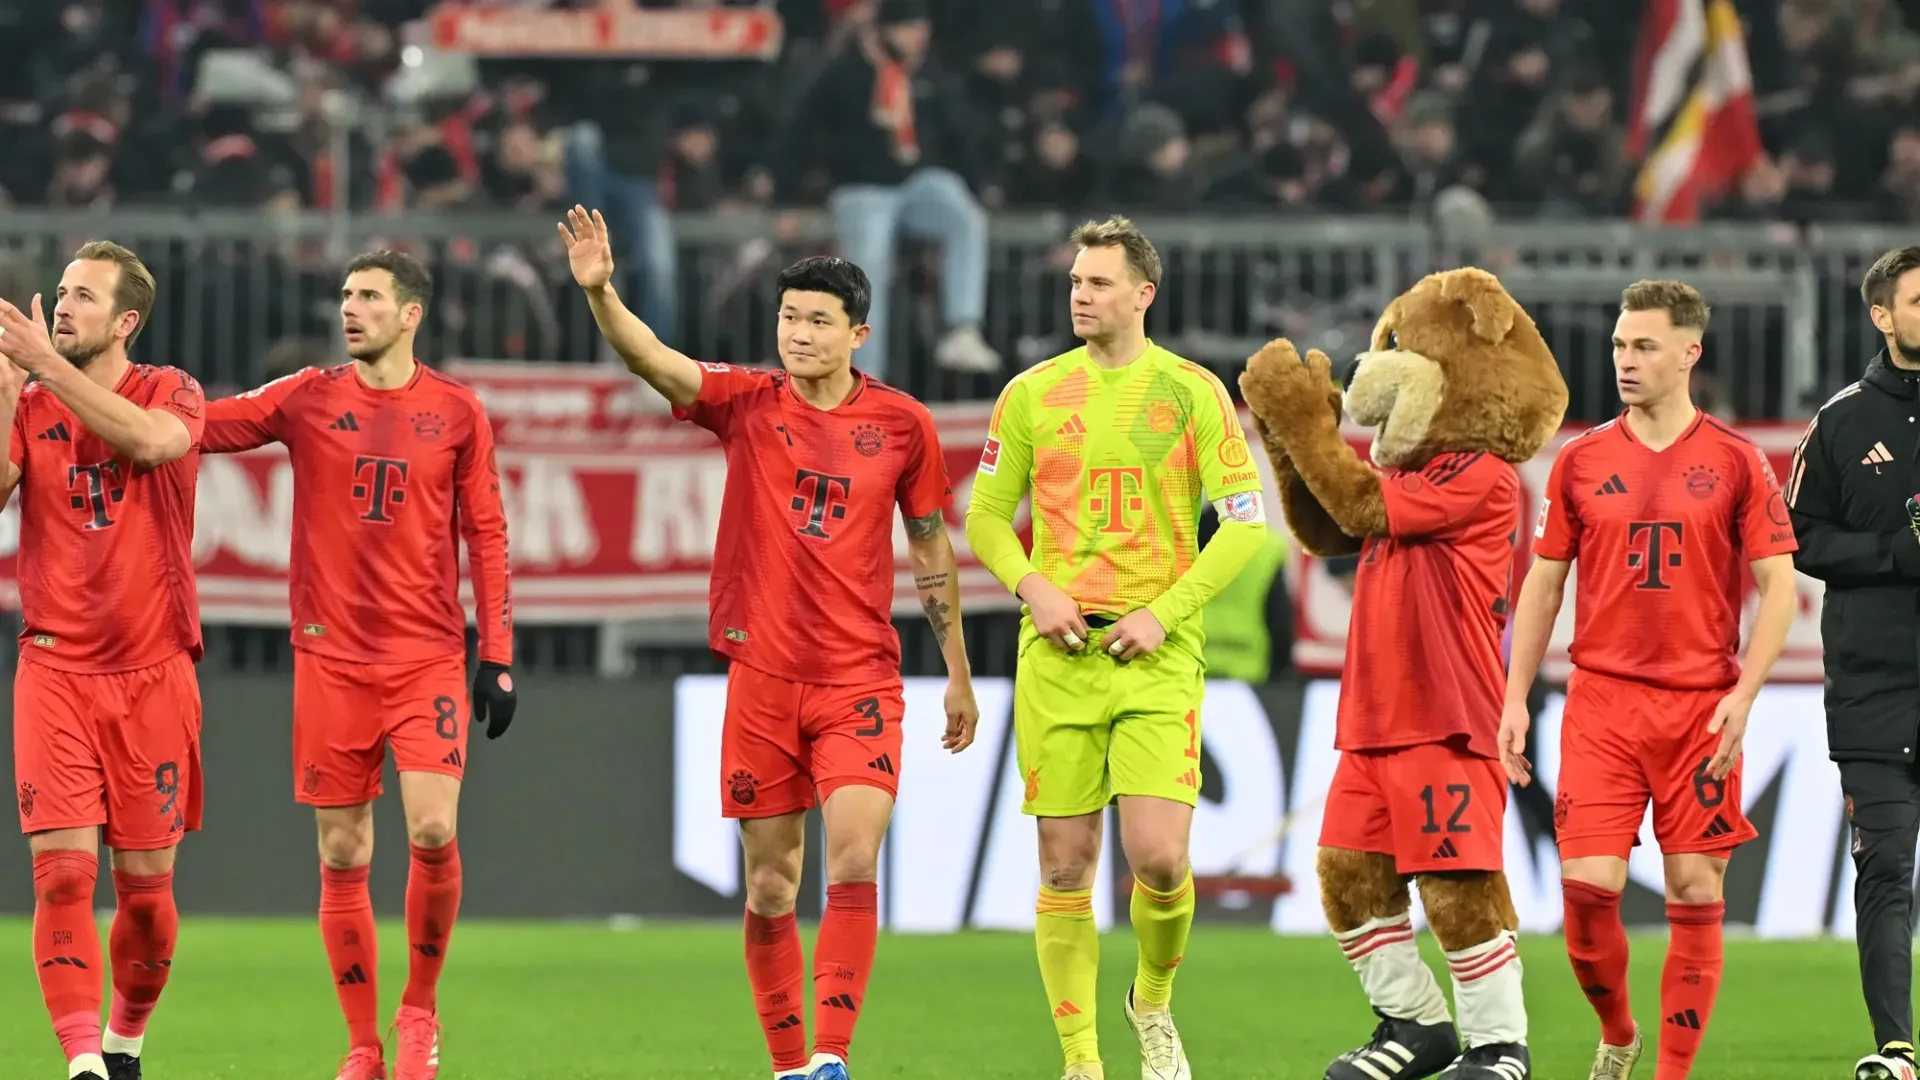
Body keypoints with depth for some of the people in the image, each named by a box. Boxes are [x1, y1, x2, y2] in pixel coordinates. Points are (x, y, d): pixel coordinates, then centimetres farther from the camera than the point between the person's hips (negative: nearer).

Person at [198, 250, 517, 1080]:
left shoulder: (457, 412, 3)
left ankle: (420, 1010, 6)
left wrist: (498, 658, 2)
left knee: (432, 830, -16)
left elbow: (485, 536, 6)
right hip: (332, 659, 1)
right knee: (343, 855, 2)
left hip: (429, 655, -1)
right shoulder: (306, 400, 4)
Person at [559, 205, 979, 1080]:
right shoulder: (747, 403, -1)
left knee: (854, 861, -17)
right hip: (761, 674, 1)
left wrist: (957, 671, 14)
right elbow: (649, 359, -17)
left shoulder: (903, 425, 1)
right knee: (769, 885, 5)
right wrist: (599, 292, -37)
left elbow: (931, 551, 12)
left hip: (861, 679, -1)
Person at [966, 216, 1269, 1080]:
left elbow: (1246, 522, 2)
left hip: (1156, 653, -2)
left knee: (1159, 856, -12)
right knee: (1066, 865, -1)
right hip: (1057, 651, 2)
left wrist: (1166, 612, -8)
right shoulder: (1032, 394, 7)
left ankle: (1154, 1000, 17)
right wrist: (1033, 588, -6)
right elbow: (984, 518, 13)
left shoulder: (1193, 392, 3)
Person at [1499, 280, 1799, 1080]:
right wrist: (1515, 700, 5)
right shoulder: (1580, 462, 6)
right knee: (1588, 885, -9)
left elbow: (1778, 588, 0)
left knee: (1696, 894, 0)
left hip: (1702, 706, -1)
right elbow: (1541, 586, 12)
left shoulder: (1735, 462, 0)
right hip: (1601, 700, 1)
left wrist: (1743, 694, -11)